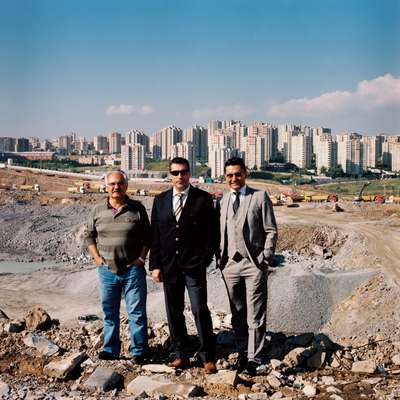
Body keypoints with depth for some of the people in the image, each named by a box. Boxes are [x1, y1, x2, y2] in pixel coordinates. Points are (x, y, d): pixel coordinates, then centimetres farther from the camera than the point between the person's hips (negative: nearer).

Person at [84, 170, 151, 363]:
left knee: (137, 312, 2)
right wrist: (97, 258, 3)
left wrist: (141, 258, -5)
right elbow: (89, 235, 13)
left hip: (133, 269, -2)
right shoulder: (98, 210, 4)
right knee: (109, 312, 12)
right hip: (107, 269, 2)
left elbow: (147, 236, 5)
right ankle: (110, 350, 24)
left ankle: (138, 351, 12)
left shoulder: (137, 209, -1)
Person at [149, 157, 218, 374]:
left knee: (200, 311, -5)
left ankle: (208, 358, 6)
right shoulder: (160, 201, 9)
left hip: (194, 266, -3)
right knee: (174, 313, 9)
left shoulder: (203, 199, 0)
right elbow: (154, 235, 8)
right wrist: (155, 265, 2)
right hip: (169, 266, 3)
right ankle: (180, 355, 21)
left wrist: (205, 259, -7)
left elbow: (213, 232, 0)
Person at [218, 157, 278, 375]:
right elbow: (220, 232, 15)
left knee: (255, 316, -3)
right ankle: (242, 354, 24)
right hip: (230, 264, 4)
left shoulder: (260, 197, -1)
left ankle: (253, 359, 5)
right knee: (237, 315, 12)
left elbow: (271, 231, -2)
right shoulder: (222, 200, 11)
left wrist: (265, 258, -8)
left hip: (254, 264, -4)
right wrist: (220, 258, 6)